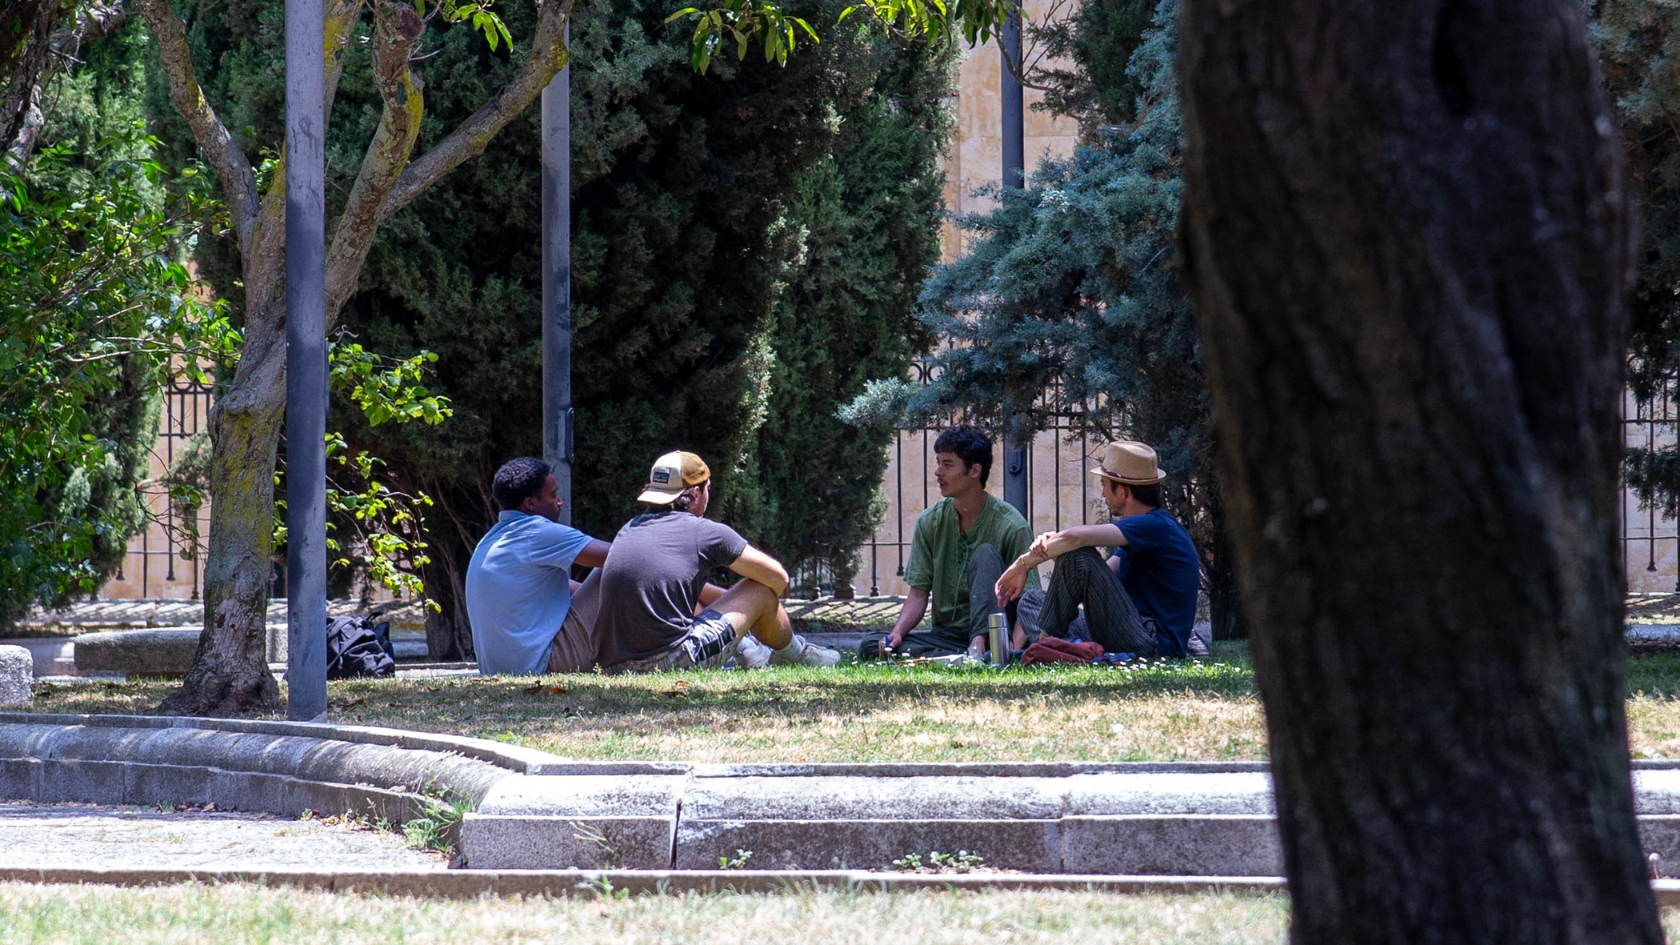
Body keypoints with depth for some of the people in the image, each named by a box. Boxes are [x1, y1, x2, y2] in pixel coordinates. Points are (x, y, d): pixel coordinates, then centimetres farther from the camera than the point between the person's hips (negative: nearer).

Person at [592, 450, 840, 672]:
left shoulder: (629, 529, 16)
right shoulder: (705, 532, -2)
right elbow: (778, 578, 7)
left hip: (613, 665, 7)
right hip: (670, 663, -7)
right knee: (762, 591, 10)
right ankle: (795, 655, 35)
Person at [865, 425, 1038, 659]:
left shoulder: (1011, 526, -8)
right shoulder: (929, 522, 5)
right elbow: (918, 594, 4)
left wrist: (1015, 649, -32)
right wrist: (898, 632, -17)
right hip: (948, 634, 4)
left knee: (986, 554, -24)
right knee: (871, 646, -20)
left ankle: (981, 647, -39)